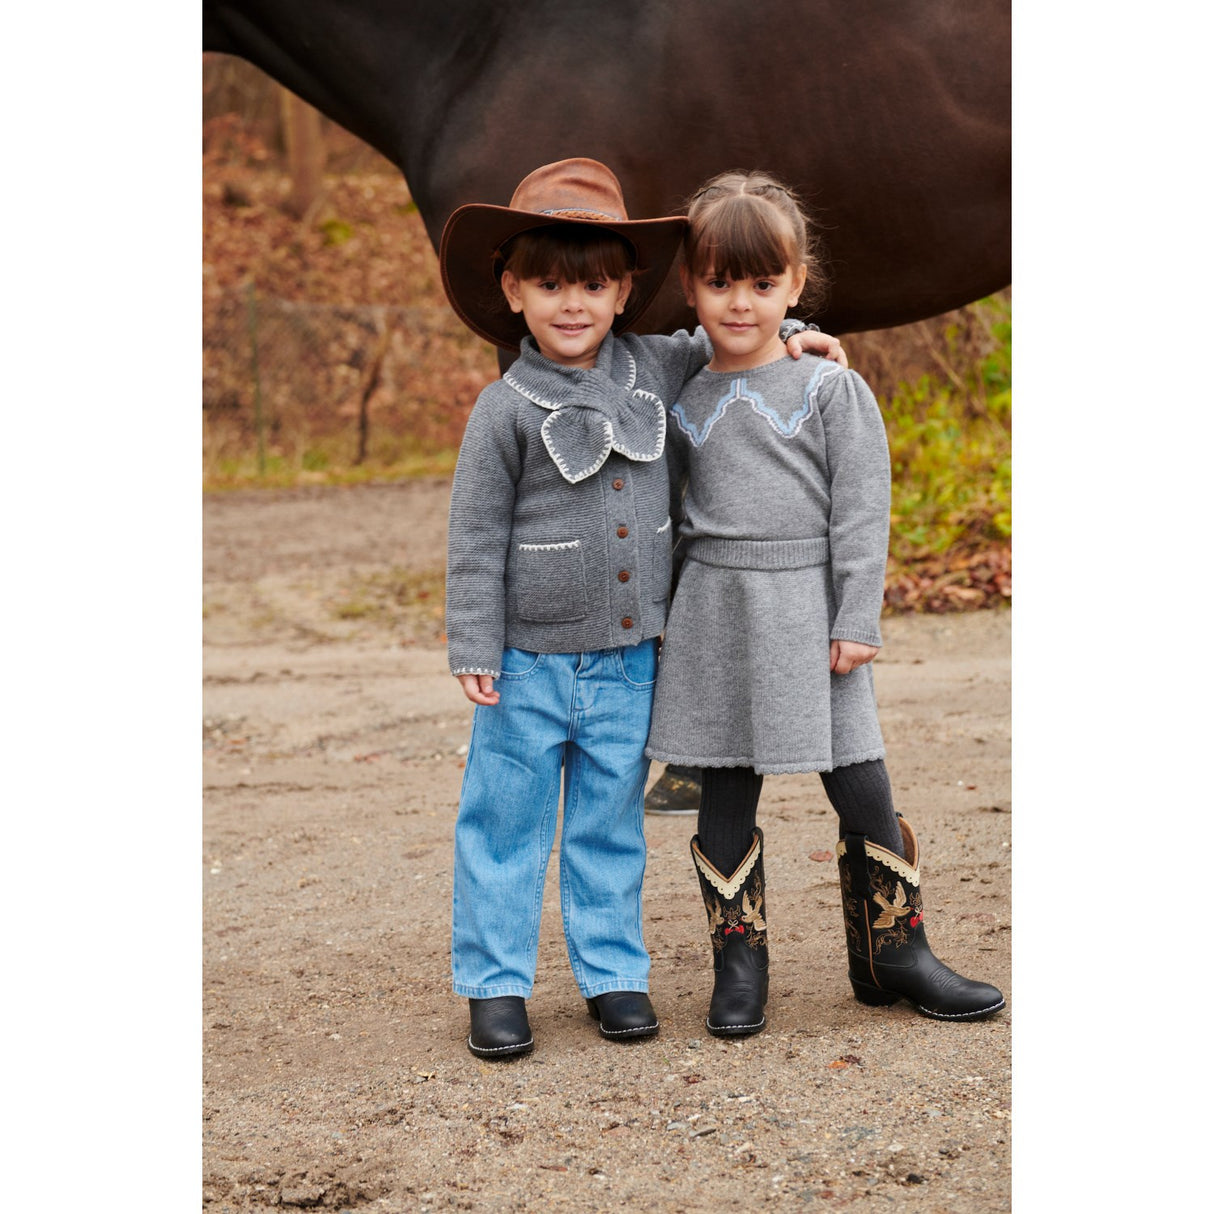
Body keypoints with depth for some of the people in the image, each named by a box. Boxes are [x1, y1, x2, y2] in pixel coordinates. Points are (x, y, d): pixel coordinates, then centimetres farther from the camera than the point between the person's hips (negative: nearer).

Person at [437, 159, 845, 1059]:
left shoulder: (655, 371, 1)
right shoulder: (506, 410, -10)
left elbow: (716, 348, 24)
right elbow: (476, 537, -6)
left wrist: (786, 340, 8)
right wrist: (474, 648, -8)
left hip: (629, 658, 3)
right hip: (530, 659, -3)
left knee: (612, 822, 13)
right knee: (505, 821, 5)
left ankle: (614, 972, 25)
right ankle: (497, 984, 16)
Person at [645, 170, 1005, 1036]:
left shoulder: (831, 389, 0)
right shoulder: (680, 402, 8)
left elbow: (863, 509, -3)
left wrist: (856, 622, -9)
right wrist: (666, 611, 10)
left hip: (810, 608, -2)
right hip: (716, 611, 2)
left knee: (864, 792, 0)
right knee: (726, 797, 6)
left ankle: (894, 955, 16)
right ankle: (739, 965, 17)